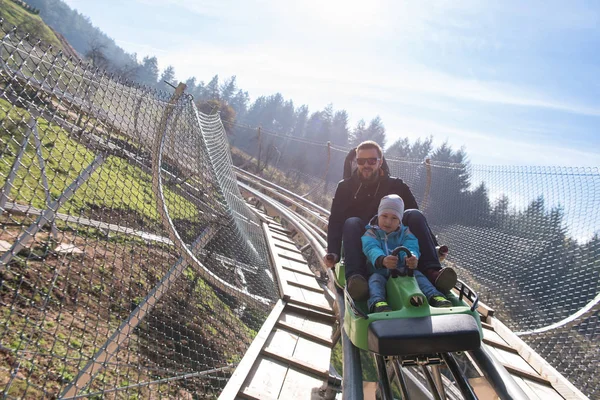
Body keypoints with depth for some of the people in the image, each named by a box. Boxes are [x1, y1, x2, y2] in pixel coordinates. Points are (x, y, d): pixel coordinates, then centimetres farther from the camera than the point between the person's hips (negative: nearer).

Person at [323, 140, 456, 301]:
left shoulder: (396, 185, 8)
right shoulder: (346, 187, 5)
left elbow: (417, 221, 4)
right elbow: (335, 221, -6)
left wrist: (434, 248, -10)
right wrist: (333, 252, -22)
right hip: (361, 246, -1)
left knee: (413, 214, -22)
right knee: (352, 223, -31)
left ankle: (432, 272, -36)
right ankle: (355, 278, -50)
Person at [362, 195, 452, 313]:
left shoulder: (405, 233, 12)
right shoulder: (370, 234, 5)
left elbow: (411, 247, -10)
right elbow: (371, 249, -18)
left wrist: (412, 258, -39)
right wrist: (382, 260, -44)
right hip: (379, 272, -2)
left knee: (417, 274, -27)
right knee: (375, 279, -34)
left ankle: (435, 297, -42)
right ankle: (378, 303, -58)